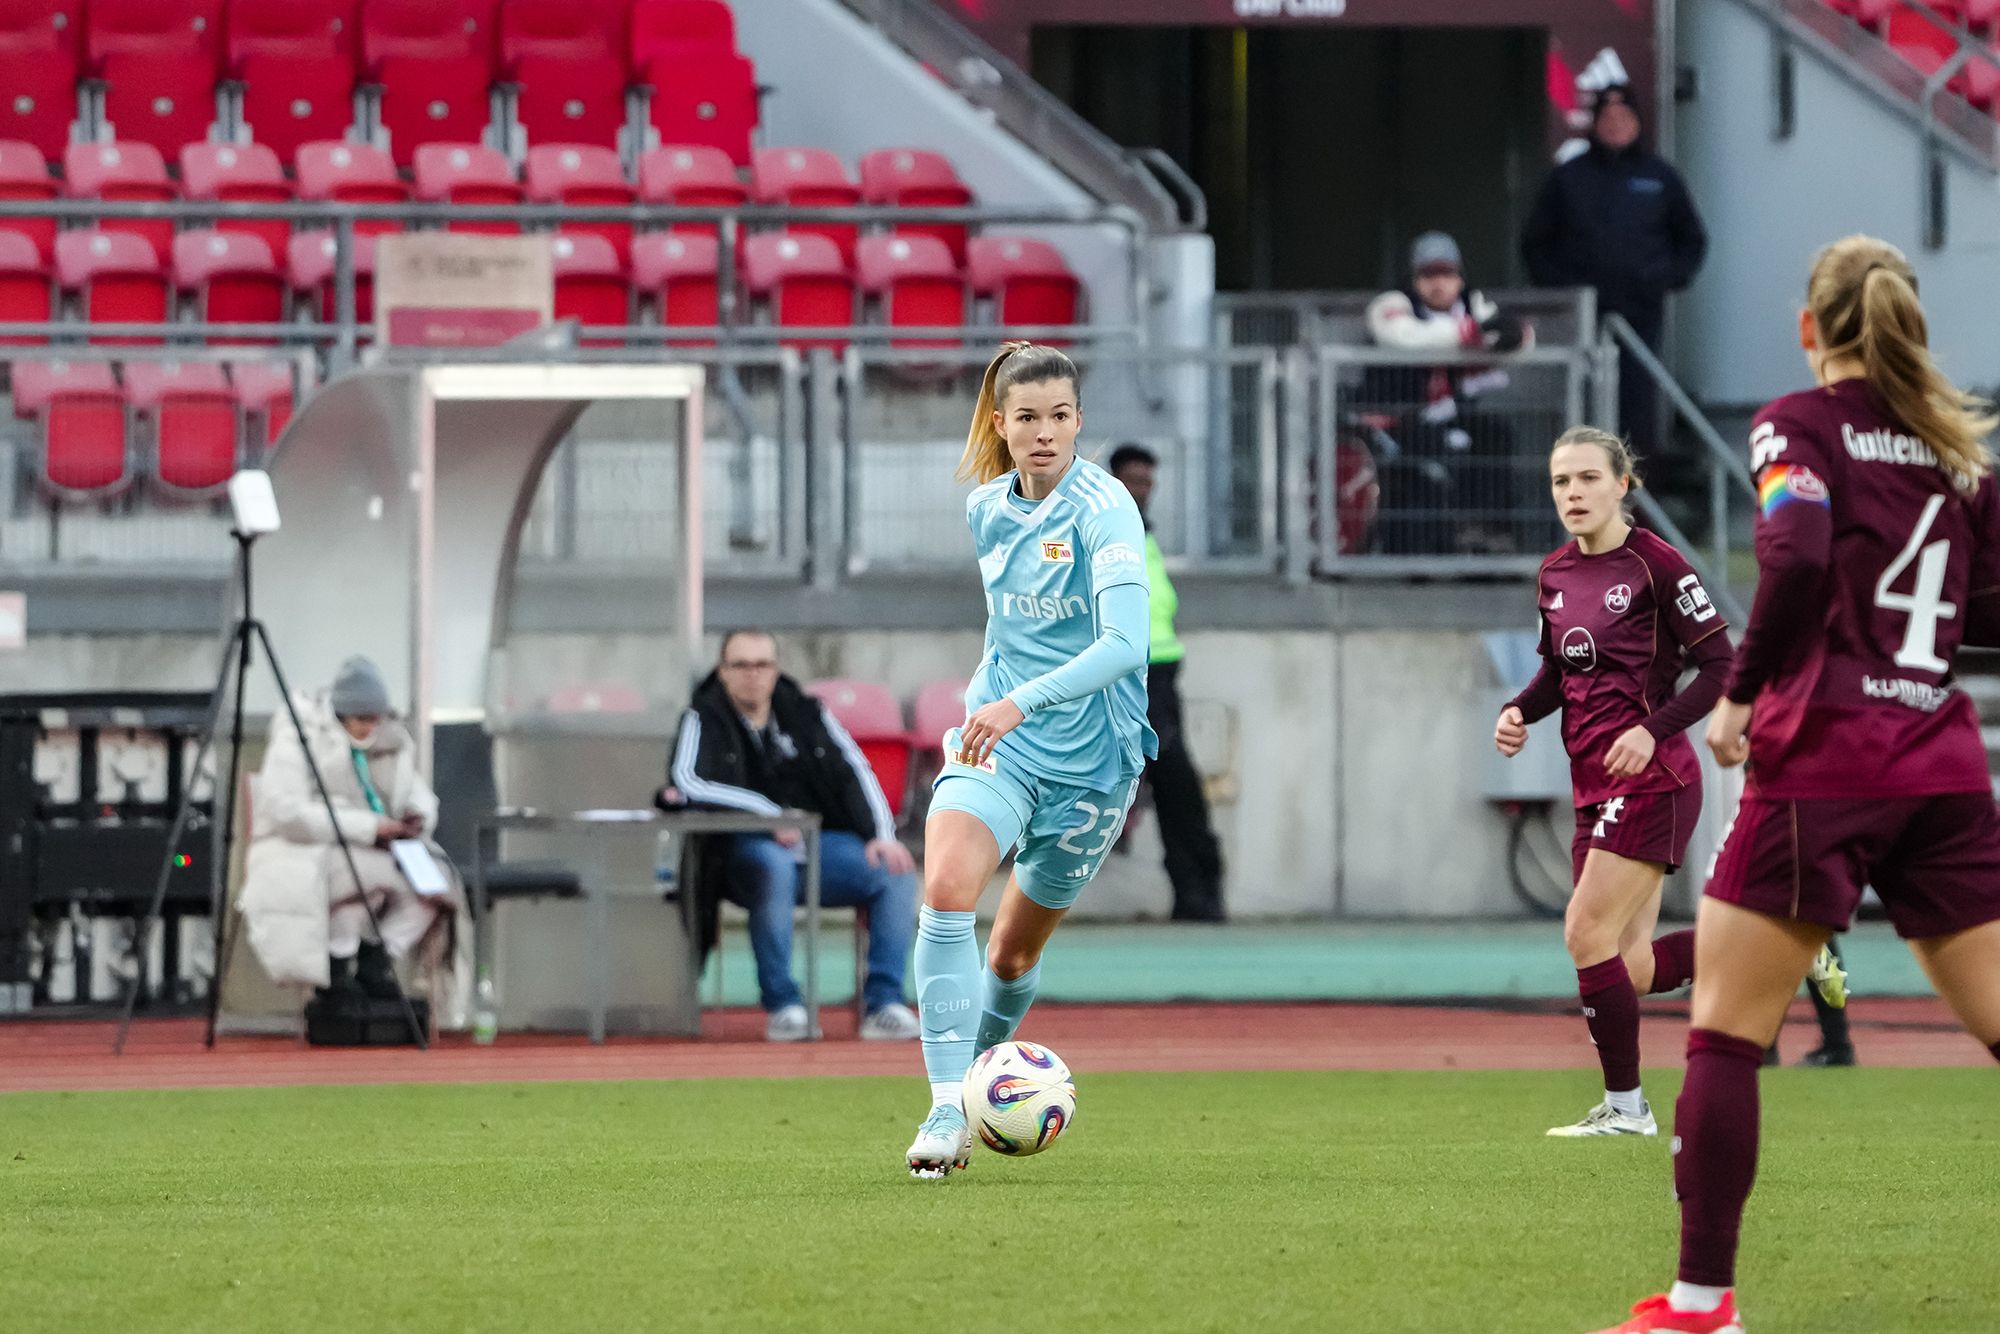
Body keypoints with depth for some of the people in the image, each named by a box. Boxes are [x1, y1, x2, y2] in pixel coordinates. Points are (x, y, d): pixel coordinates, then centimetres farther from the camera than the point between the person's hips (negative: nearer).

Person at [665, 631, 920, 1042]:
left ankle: (883, 1003, -17)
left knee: (898, 871, -18)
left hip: (819, 842, 5)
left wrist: (881, 835, -8)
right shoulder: (705, 719, -2)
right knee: (775, 868, -39)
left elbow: (854, 772, 8)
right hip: (747, 849, -5)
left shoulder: (806, 713, 11)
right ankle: (782, 1005, -30)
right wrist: (767, 812, -23)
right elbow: (686, 781, -18)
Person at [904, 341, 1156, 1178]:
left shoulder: (1104, 510, -15)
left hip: (1089, 755, -3)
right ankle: (947, 1111, -26)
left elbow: (1123, 643, -28)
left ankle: (982, 1077, 39)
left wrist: (1023, 701, -38)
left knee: (1014, 952, 9)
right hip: (996, 737, 3)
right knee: (946, 888, -25)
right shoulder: (986, 509, 4)